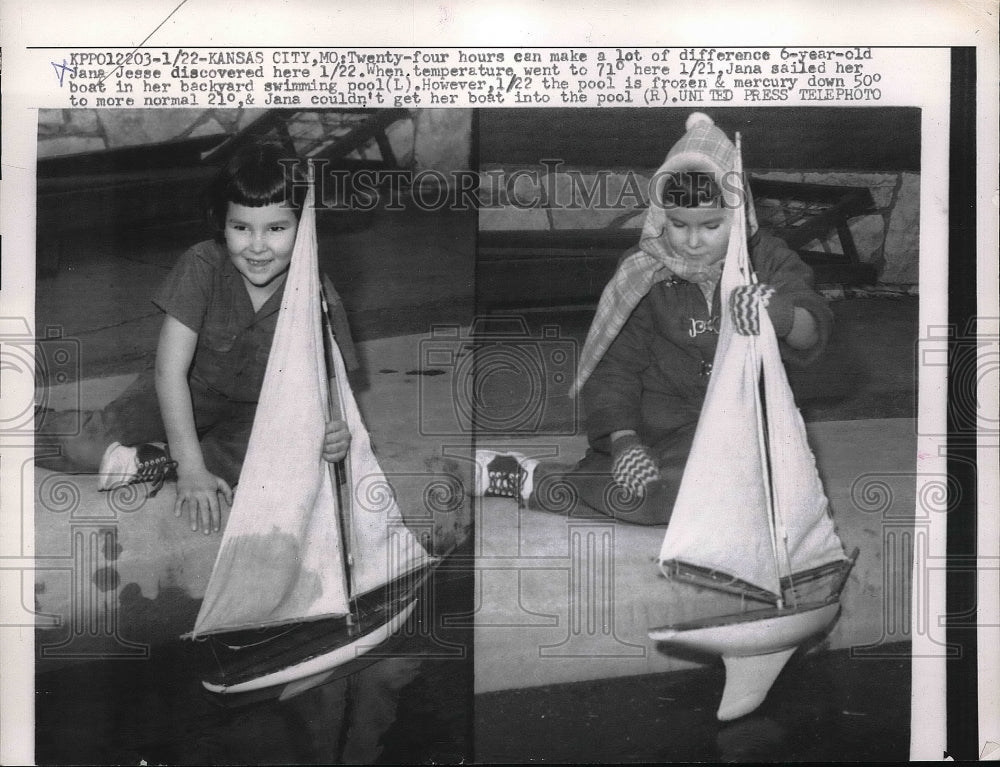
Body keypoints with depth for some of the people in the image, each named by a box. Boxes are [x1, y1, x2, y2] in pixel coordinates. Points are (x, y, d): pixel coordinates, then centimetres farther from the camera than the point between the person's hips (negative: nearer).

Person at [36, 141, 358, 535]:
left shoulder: (318, 298, -20)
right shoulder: (201, 267, -21)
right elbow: (170, 370, -23)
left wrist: (337, 430, -40)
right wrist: (191, 467, -31)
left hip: (263, 411, 0)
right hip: (193, 391, 0)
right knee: (87, 445, -20)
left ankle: (152, 459, -22)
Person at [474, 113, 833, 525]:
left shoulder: (768, 262, 0)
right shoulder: (644, 275, -2)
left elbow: (812, 334, -11)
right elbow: (616, 366, -3)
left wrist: (784, 315, -36)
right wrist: (622, 439, -20)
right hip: (661, 425, 0)